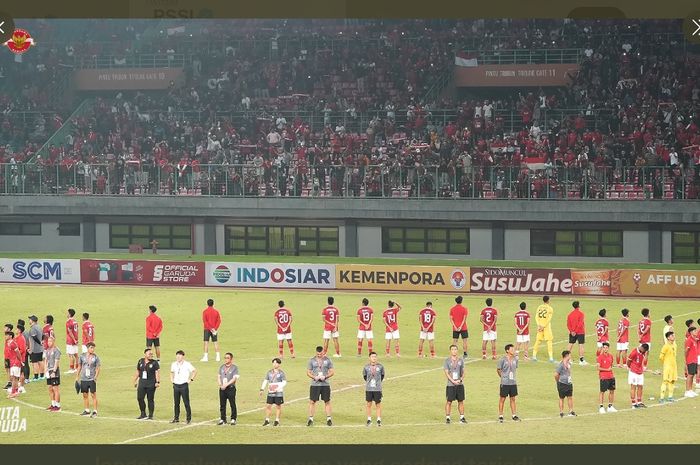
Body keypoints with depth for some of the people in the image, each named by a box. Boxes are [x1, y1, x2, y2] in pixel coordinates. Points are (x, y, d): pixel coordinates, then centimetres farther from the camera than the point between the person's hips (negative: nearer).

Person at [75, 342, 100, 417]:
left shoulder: (96, 358, -3)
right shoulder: (82, 356, 4)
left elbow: (98, 368, -1)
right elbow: (79, 367, 13)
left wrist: (96, 376, -15)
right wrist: (77, 377, 12)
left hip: (92, 379, -3)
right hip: (83, 379, 3)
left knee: (93, 395, -4)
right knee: (85, 395, 9)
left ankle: (95, 411, -1)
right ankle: (87, 410, 21)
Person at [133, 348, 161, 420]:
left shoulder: (154, 363, -4)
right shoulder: (140, 361, 9)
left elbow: (157, 373, -9)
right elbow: (137, 372, 18)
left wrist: (158, 382, -19)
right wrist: (135, 381, 18)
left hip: (151, 384, -4)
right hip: (142, 383, 4)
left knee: (150, 400, 1)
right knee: (140, 398, 0)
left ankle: (150, 415, 9)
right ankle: (143, 414, 14)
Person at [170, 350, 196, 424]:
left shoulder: (187, 364, -7)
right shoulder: (174, 364, 9)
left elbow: (194, 371, -2)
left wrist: (191, 379, -6)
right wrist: (171, 379, 14)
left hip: (184, 385, -5)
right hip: (176, 385, 5)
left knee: (186, 403, -4)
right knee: (176, 403, 7)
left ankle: (189, 418, 3)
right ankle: (176, 418, 15)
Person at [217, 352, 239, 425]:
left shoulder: (234, 368, -2)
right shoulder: (222, 367, 14)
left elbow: (234, 378, -11)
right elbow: (218, 376, 13)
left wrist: (226, 384, -18)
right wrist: (220, 384, -5)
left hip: (230, 388, -5)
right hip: (222, 389, 5)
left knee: (232, 404, -2)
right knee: (222, 405, 6)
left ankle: (233, 419, 6)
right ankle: (223, 419, 14)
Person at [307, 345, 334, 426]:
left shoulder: (327, 360, 4)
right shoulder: (312, 360, 4)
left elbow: (332, 372, 4)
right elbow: (308, 372, 5)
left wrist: (325, 377, -13)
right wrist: (314, 377, -13)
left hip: (325, 384, 0)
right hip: (314, 384, 0)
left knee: (327, 402, 4)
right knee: (312, 401, -2)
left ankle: (328, 418, 11)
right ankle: (310, 418, 4)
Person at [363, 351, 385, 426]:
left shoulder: (380, 366, -5)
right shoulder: (366, 367, -3)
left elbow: (382, 375, 11)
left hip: (377, 389, -1)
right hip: (368, 389, 1)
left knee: (378, 405, 2)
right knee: (369, 404, 6)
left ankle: (379, 420, 11)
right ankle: (369, 419, 17)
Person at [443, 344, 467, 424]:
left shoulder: (461, 360, 9)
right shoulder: (447, 361, -1)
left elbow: (463, 372, 12)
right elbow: (446, 373, -5)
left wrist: (461, 379, -7)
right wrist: (453, 381, -15)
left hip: (460, 384, 3)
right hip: (450, 385, -3)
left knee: (461, 401, 6)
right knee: (449, 402, -3)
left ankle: (462, 417, 13)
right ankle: (447, 418, 4)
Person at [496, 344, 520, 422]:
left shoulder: (515, 359, 5)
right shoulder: (503, 359, -10)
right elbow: (498, 369, -1)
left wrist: (512, 376, 13)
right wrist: (503, 377, 6)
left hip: (513, 382, 5)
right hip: (505, 383, -5)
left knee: (513, 399, 10)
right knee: (502, 399, 2)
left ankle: (514, 415, 17)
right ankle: (500, 416, 10)